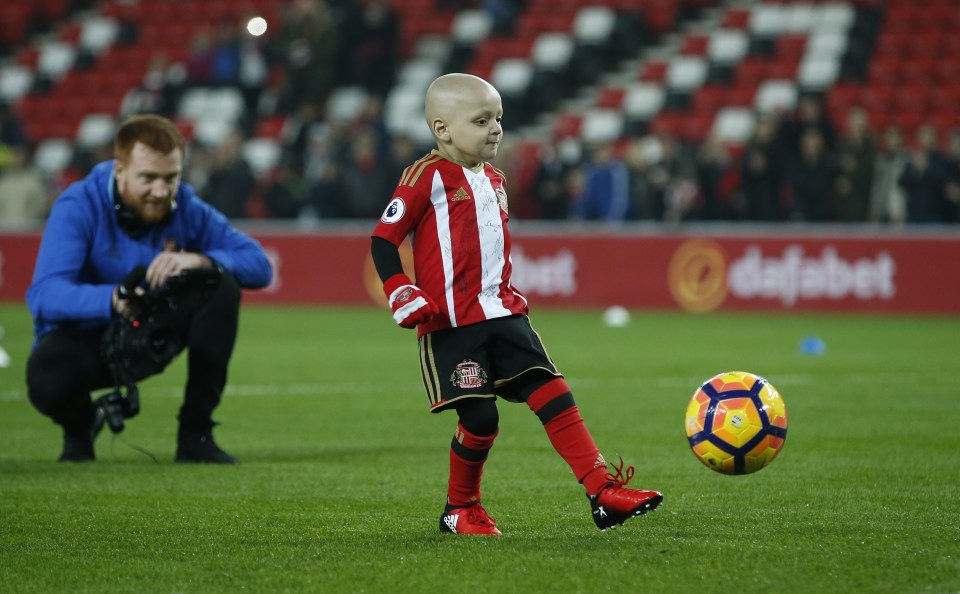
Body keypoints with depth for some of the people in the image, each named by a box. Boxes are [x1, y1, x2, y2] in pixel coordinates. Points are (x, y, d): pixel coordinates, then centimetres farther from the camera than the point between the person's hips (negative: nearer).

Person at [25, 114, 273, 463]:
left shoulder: (186, 208, -9)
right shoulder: (78, 207, -21)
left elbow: (259, 265, -15)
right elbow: (46, 295, -34)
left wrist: (198, 260, -36)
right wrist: (111, 300, -55)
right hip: (85, 337, -4)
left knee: (222, 284, -21)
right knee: (47, 379, -39)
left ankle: (195, 434, -13)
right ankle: (80, 424, 3)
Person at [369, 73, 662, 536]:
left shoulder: (493, 180, 17)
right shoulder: (427, 177, -7)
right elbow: (383, 240, -8)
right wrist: (406, 300, -15)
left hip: (501, 315, 7)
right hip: (450, 324, -7)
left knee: (553, 393, -6)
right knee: (480, 418, -9)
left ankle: (602, 491, -10)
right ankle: (460, 509, 15)